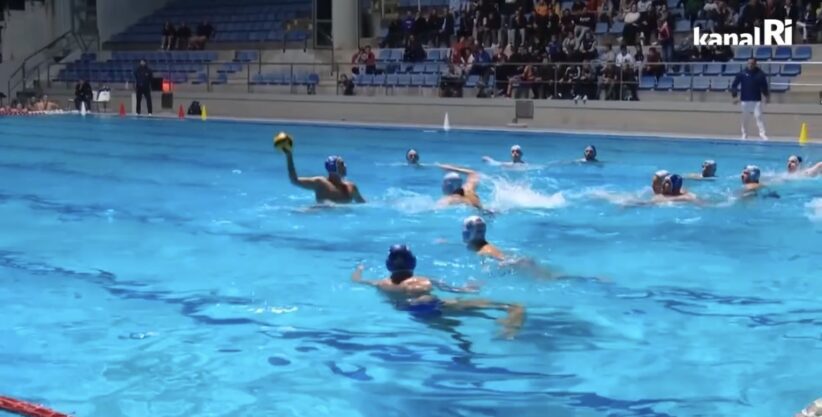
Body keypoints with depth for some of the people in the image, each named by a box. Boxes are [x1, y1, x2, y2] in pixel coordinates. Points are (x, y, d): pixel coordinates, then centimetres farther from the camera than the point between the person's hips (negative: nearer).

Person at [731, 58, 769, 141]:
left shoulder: (760, 74, 0)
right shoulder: (742, 74, -2)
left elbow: (764, 87, 10)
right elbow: (734, 85, 2)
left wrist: (767, 96, -2)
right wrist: (734, 96, -6)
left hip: (757, 100, -1)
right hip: (745, 100, 1)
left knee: (758, 116, -10)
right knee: (744, 118, 7)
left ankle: (762, 134, -12)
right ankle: (744, 134, 17)